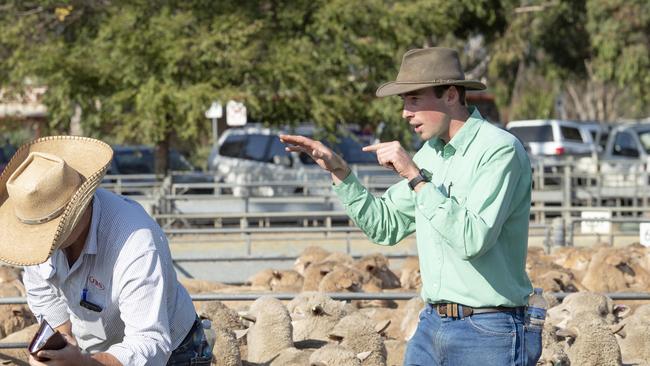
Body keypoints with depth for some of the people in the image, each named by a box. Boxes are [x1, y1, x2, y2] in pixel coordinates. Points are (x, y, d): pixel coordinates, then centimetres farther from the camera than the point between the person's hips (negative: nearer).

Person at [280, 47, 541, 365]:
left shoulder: (499, 149, -14)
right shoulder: (430, 153, 11)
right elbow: (385, 226, 18)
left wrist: (416, 177, -24)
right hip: (432, 324, 8)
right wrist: (338, 171, 8)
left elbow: (473, 240, -26)